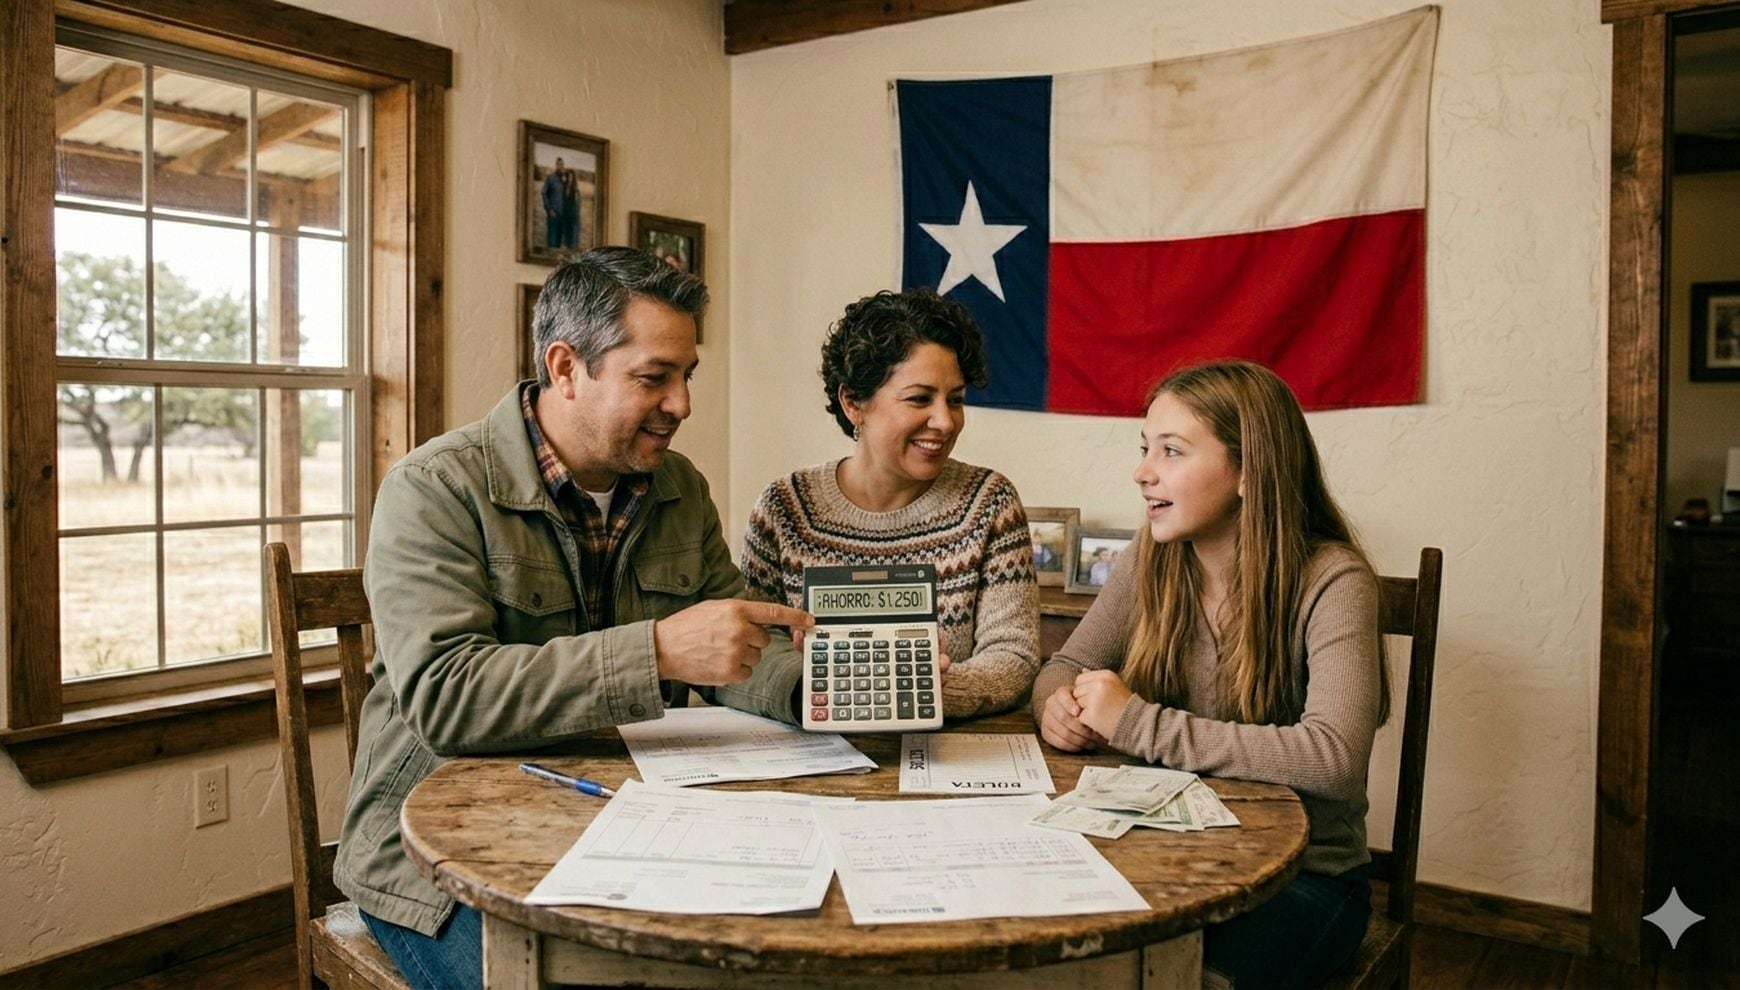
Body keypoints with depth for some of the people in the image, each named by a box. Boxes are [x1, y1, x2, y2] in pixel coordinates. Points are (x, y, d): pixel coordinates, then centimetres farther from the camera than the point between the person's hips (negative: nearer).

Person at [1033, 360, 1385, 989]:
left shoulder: (1331, 582, -17)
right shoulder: (1153, 559, -1)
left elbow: (1334, 757, -31)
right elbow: (1064, 668, 7)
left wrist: (1138, 724, -30)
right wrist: (1060, 704, -18)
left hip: (1305, 874, -4)